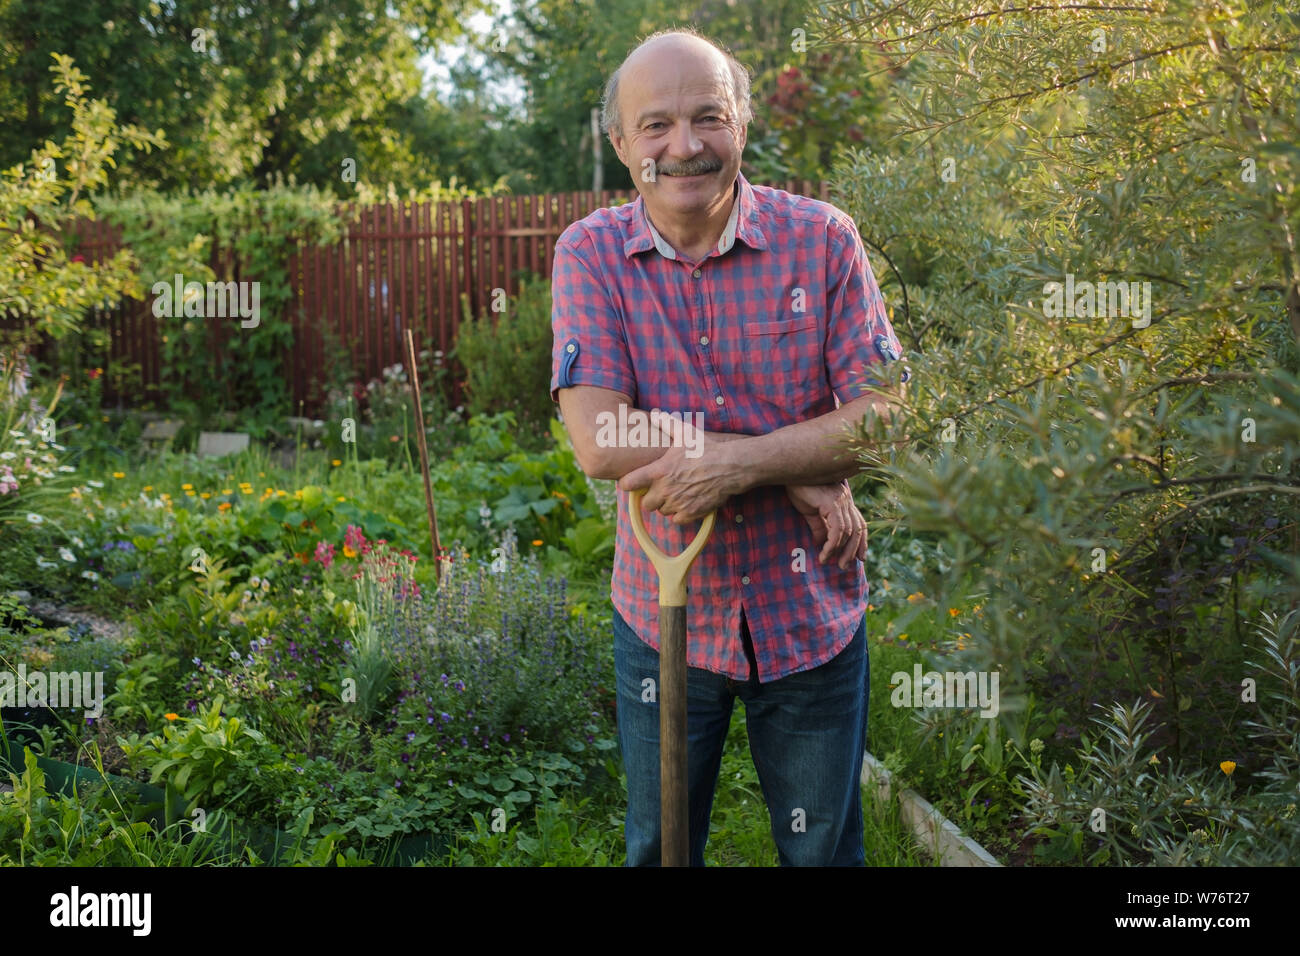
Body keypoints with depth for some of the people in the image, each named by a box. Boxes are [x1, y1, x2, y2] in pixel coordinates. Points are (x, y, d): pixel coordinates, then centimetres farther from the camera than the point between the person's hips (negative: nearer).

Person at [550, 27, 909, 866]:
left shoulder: (821, 239, -8)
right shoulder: (592, 254, -8)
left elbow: (887, 418, -12)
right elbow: (598, 442, -19)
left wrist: (736, 463, -26)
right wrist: (797, 469, -20)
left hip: (811, 615, 0)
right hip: (663, 615, 0)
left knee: (823, 850, 17)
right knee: (660, 849, 19)